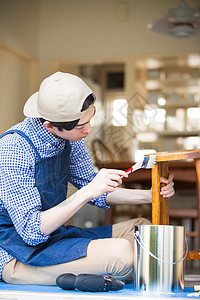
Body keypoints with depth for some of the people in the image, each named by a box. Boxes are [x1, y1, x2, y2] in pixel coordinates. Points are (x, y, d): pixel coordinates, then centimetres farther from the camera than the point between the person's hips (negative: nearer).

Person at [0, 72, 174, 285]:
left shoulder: (70, 135, -1)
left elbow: (92, 189, 12)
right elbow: (32, 231, -26)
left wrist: (149, 195, -2)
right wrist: (88, 192, -33)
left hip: (52, 234, 8)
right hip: (17, 255, -8)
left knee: (142, 230, 4)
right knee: (122, 252, -26)